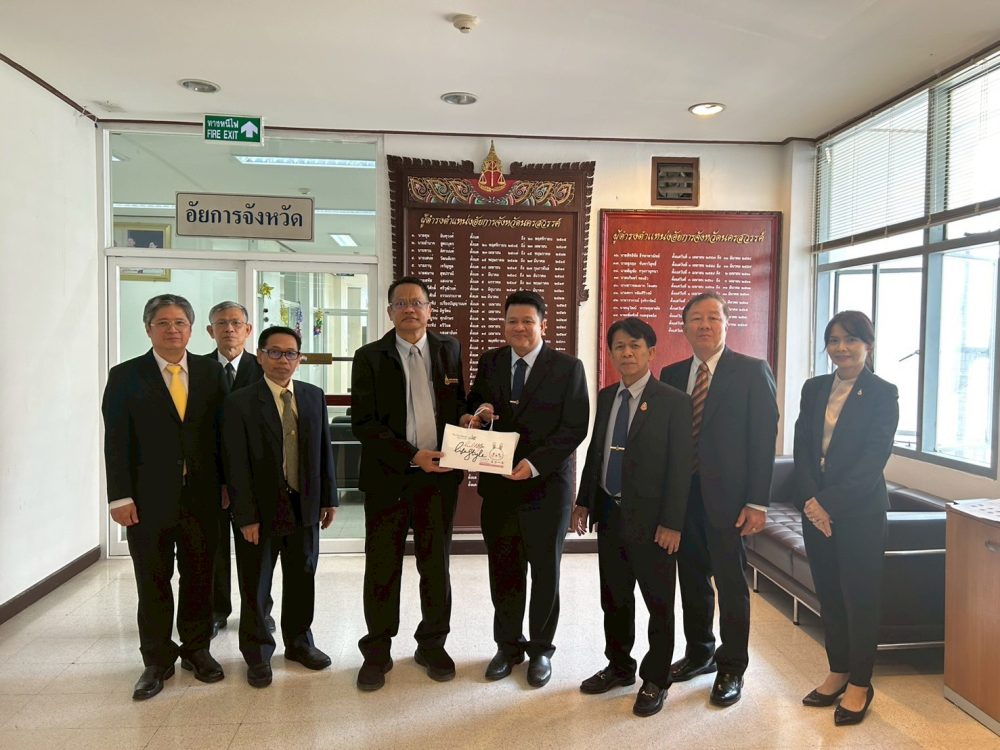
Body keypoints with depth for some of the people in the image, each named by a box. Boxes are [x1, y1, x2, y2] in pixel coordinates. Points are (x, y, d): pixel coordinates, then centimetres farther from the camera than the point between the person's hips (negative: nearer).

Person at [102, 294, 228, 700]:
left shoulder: (210, 371, 5)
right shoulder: (125, 376, 0)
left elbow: (223, 430, 5)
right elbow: (116, 441, -3)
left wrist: (227, 482, 2)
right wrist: (120, 496, -8)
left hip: (202, 495, 2)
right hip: (149, 497, -1)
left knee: (199, 576, 12)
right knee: (153, 582, 8)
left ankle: (196, 649, 29)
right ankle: (157, 660, 23)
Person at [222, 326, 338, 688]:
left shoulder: (314, 396, 4)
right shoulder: (239, 403, -9)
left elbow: (324, 449, 7)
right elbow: (236, 465, -11)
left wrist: (329, 498, 6)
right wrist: (246, 516, -13)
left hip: (305, 506, 4)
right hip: (261, 509, -3)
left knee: (302, 578, 16)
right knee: (255, 586, 9)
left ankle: (298, 641, 35)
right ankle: (257, 653, 28)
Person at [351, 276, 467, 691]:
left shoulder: (450, 350, 8)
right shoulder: (370, 357, -1)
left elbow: (458, 405, 13)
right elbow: (363, 423, -7)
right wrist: (412, 457, -16)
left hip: (439, 475, 2)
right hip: (388, 477, -2)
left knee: (436, 565, 12)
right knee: (382, 568, 7)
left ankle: (432, 645, 30)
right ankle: (377, 652, 25)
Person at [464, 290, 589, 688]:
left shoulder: (568, 367, -6)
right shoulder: (490, 362, 6)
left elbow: (575, 427, -11)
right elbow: (473, 406, 12)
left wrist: (535, 463, -21)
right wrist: (473, 416, -13)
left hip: (547, 485, -3)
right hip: (498, 485, 3)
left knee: (545, 572, 12)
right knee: (502, 571, 13)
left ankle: (541, 649, 31)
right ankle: (508, 644, 33)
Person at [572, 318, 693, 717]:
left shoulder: (673, 401, -11)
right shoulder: (606, 397, 7)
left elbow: (680, 466, -13)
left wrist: (672, 523, -15)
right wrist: (584, 501, 11)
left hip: (650, 519, -5)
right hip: (609, 514, 6)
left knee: (659, 604, 10)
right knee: (614, 599, 18)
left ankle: (655, 680, 28)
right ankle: (619, 666, 38)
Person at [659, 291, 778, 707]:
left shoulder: (752, 372, -5)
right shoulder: (672, 374, 8)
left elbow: (763, 438, -8)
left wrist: (757, 502, -13)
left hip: (727, 497, -4)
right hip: (682, 494, 5)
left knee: (731, 583, 7)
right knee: (692, 578, 16)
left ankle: (731, 669, 24)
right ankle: (699, 653, 35)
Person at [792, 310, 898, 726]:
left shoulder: (883, 394, -6)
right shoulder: (814, 388, 7)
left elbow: (872, 460, -13)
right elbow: (801, 449, 2)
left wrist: (830, 504, -17)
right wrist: (811, 501, -10)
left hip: (860, 511, -4)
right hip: (815, 508, 4)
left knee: (860, 596, 6)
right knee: (828, 593, 13)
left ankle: (860, 684, 22)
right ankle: (838, 672, 29)